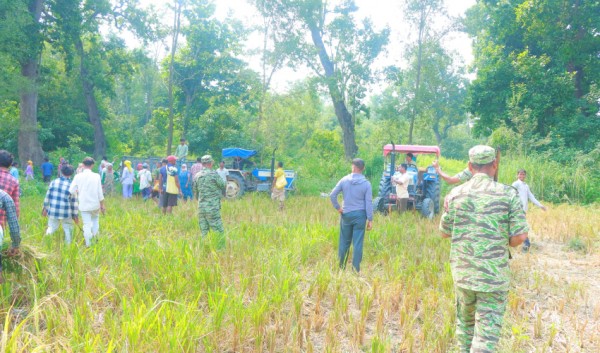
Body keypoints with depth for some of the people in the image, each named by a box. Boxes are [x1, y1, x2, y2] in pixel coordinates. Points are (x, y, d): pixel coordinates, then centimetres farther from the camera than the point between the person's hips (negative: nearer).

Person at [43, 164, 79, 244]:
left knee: (51, 227, 17)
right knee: (68, 230, 11)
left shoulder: (53, 182, 0)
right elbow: (74, 202, -3)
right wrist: (75, 215, 3)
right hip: (66, 213, -3)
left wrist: (45, 208, 18)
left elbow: (48, 196, 6)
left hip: (53, 211, 3)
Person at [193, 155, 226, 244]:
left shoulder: (197, 176, 6)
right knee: (219, 232, -1)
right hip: (212, 208, -6)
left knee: (203, 232, 11)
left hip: (201, 208, 6)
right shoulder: (213, 174, -11)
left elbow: (195, 191, 14)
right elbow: (223, 185, -1)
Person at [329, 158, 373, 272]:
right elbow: (369, 203, -6)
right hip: (360, 215, -1)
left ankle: (341, 267, 18)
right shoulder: (366, 183, -5)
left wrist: (338, 208, 2)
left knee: (344, 242, 11)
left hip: (346, 214, 1)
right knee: (358, 243, 3)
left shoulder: (344, 180, -3)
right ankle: (356, 269, 6)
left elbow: (332, 195, -7)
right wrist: (370, 219, -2)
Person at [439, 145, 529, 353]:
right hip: (494, 272, -3)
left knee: (465, 320, 22)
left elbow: (444, 232, 6)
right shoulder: (508, 194, -7)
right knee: (488, 328, 2)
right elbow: (520, 236, -9)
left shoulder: (455, 194, -2)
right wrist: (504, 244, 12)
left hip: (462, 271, 3)